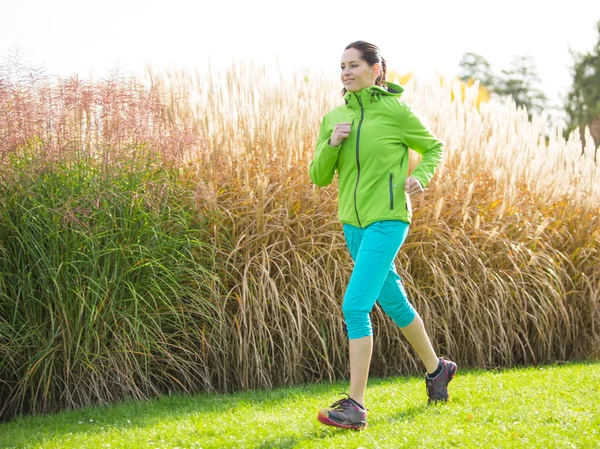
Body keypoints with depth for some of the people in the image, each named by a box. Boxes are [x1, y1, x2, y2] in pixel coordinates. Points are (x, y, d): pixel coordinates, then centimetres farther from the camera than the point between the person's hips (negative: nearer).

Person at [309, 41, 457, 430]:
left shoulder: (396, 111, -8)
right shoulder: (334, 119, 6)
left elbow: (434, 148, 7)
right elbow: (319, 177, 7)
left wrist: (420, 177, -12)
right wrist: (332, 143, -11)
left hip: (388, 221, -7)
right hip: (353, 222, 7)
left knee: (355, 306, -17)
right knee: (393, 301, 20)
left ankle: (356, 406, -14)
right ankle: (436, 368, 42)